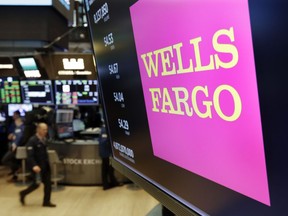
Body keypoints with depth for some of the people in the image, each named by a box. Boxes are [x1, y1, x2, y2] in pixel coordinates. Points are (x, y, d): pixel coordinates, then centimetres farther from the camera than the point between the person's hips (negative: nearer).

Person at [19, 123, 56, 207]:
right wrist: (34, 166, -36)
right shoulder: (32, 140, -16)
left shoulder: (44, 139, 6)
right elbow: (30, 155, -23)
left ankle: (46, 201, 16)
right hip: (37, 166, -7)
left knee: (48, 183, 6)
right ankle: (23, 193, 28)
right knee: (36, 184, 1)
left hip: (45, 165, 7)